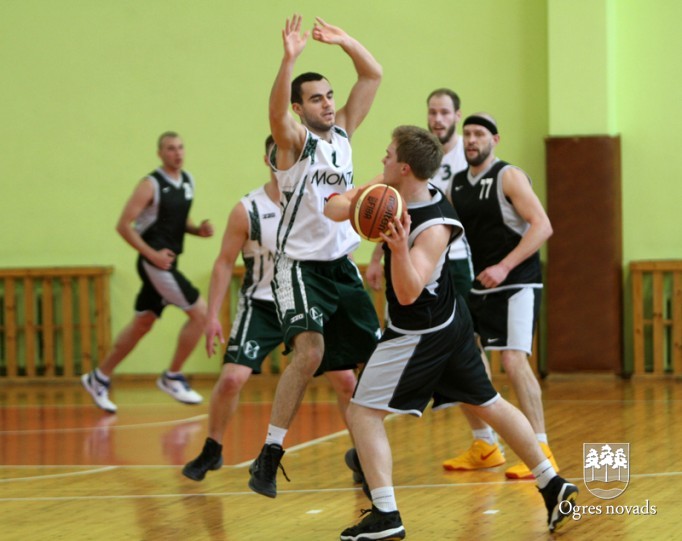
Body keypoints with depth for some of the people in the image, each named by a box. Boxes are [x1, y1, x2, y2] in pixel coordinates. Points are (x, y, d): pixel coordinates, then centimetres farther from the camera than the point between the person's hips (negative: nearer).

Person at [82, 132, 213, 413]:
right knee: (199, 312, -12)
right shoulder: (151, 185, -13)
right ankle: (172, 378, 0)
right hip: (155, 263, -8)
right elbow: (124, 225, -14)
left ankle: (99, 378, 25)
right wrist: (152, 254, -21)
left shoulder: (188, 181, 11)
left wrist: (198, 229, 2)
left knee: (141, 324, 15)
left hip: (167, 262, 8)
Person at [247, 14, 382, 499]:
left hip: (342, 265, 7)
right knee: (310, 352, -26)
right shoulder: (295, 141, -10)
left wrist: (345, 41, -8)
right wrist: (289, 58, -47)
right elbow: (276, 112, -33)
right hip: (301, 265, -7)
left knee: (375, 357, 9)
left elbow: (373, 76, 7)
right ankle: (270, 455, -23)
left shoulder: (342, 132, 7)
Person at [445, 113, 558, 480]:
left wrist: (504, 267, -25)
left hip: (515, 284, -8)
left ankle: (541, 452, -17)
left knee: (513, 360, -19)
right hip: (476, 286, 8)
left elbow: (542, 226, -19)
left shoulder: (509, 177, -10)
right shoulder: (456, 185, 10)